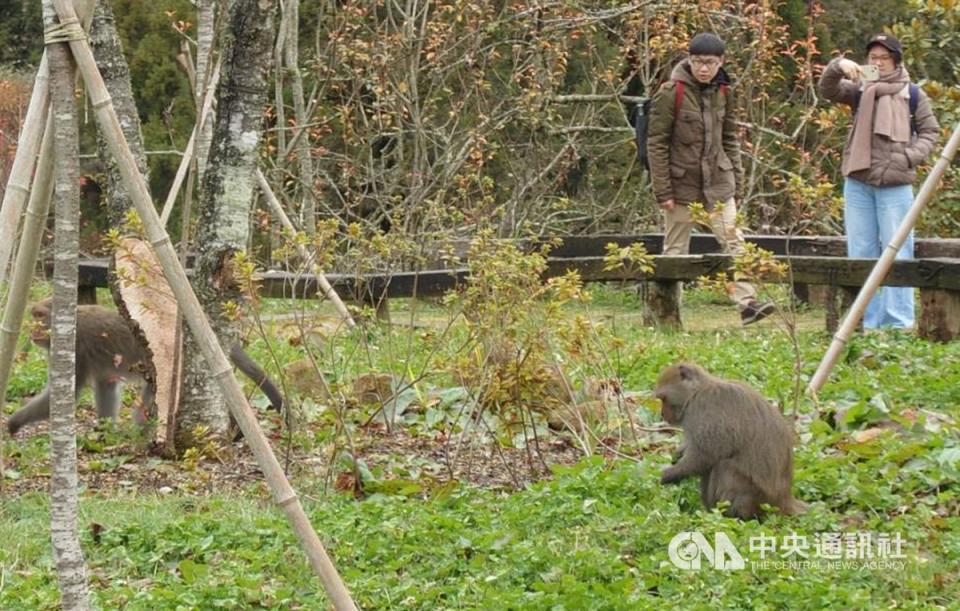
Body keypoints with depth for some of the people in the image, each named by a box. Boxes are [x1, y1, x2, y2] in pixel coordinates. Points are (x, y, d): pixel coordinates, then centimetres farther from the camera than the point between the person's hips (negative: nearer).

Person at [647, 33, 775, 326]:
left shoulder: (723, 92, 7)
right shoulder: (671, 93, -9)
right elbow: (657, 143, -9)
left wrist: (736, 182, 14)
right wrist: (663, 190, -12)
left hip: (718, 181, 4)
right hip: (682, 182, -4)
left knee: (733, 240, -6)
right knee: (676, 250, 4)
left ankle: (747, 301, -10)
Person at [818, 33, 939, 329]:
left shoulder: (912, 94, 3)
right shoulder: (860, 90, 9)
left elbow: (930, 132, 8)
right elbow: (828, 90, -6)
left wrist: (911, 156, -10)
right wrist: (838, 66, -26)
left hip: (895, 185, -3)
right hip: (858, 184, 3)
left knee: (897, 253, -4)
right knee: (861, 254, 6)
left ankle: (899, 323, -4)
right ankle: (867, 322, 12)